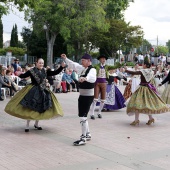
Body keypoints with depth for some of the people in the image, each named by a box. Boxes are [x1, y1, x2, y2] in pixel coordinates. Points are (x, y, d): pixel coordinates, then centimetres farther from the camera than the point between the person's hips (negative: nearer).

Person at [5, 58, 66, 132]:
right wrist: (19, 74, -29)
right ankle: (27, 125, 7)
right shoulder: (31, 71, -4)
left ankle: (36, 124, 25)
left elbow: (55, 73, 8)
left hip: (43, 91, 4)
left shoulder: (45, 71, 7)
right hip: (33, 91, -4)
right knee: (30, 108, -4)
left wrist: (62, 67, -2)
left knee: (41, 108, 8)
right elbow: (23, 76, -8)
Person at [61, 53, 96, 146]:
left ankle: (83, 138, -4)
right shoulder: (83, 68, 10)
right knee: (82, 115, 18)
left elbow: (92, 77, -40)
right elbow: (73, 65, 25)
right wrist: (66, 59, 19)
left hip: (88, 96, -10)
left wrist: (85, 78, -59)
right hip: (82, 95, 10)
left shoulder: (92, 70, -17)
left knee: (83, 116, -10)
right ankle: (87, 134, 32)